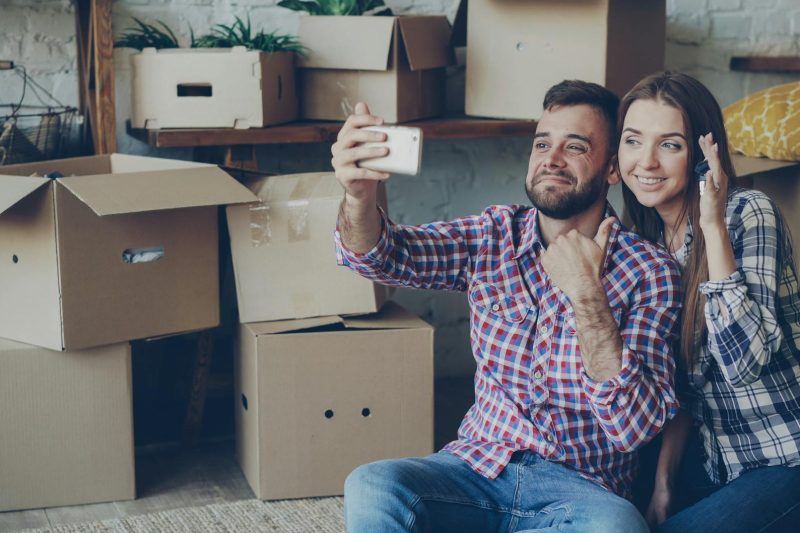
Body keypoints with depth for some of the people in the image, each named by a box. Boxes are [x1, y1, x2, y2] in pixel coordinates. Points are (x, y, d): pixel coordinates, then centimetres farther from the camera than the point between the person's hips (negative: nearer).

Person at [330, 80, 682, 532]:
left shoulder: (649, 272, -5)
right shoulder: (495, 235, 5)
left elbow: (633, 428, -15)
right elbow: (380, 254, -12)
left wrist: (587, 296, -23)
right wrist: (359, 193, -34)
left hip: (582, 489, -1)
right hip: (480, 466, 1)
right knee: (371, 488, -29)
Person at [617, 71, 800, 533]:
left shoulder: (749, 213, -16)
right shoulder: (649, 239, 3)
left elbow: (744, 364, -28)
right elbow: (681, 382, 8)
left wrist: (713, 225, -28)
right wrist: (665, 477, -2)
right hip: (714, 456, 6)